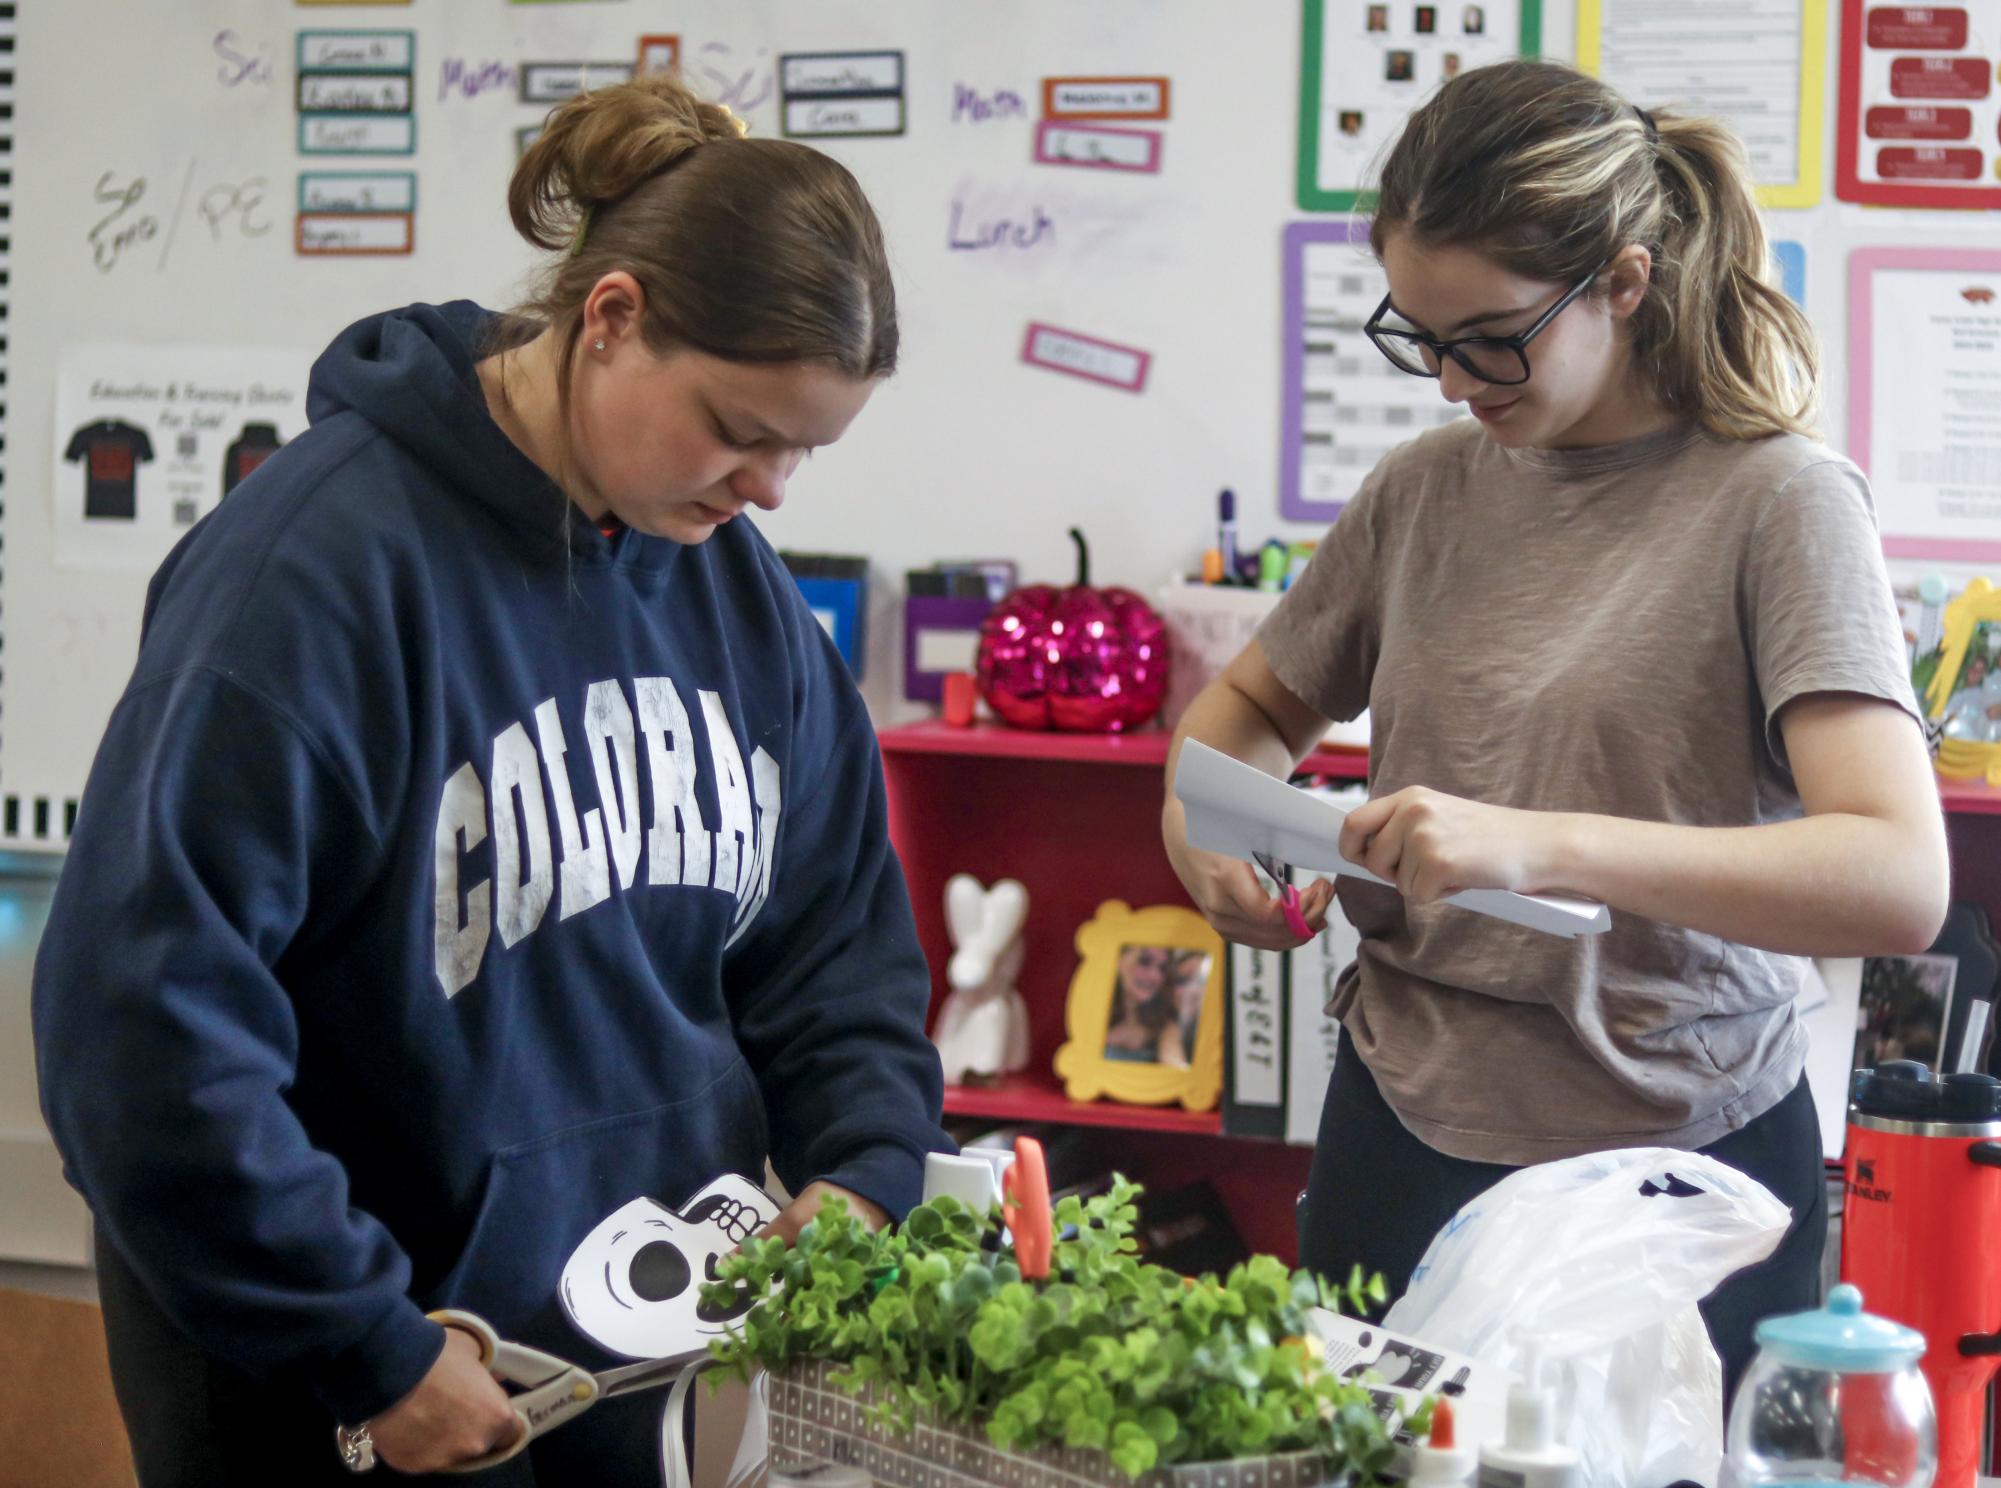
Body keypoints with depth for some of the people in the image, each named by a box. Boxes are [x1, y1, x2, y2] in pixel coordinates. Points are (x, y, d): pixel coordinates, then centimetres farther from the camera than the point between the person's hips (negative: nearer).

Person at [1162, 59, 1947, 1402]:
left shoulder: (1778, 501, -11)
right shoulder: (1428, 488, 5)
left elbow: (1899, 883, -23)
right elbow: (1258, 702, 23)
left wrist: (1542, 847, -32)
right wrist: (1205, 837, -1)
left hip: (1674, 1165, -4)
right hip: (1404, 1141, 4)